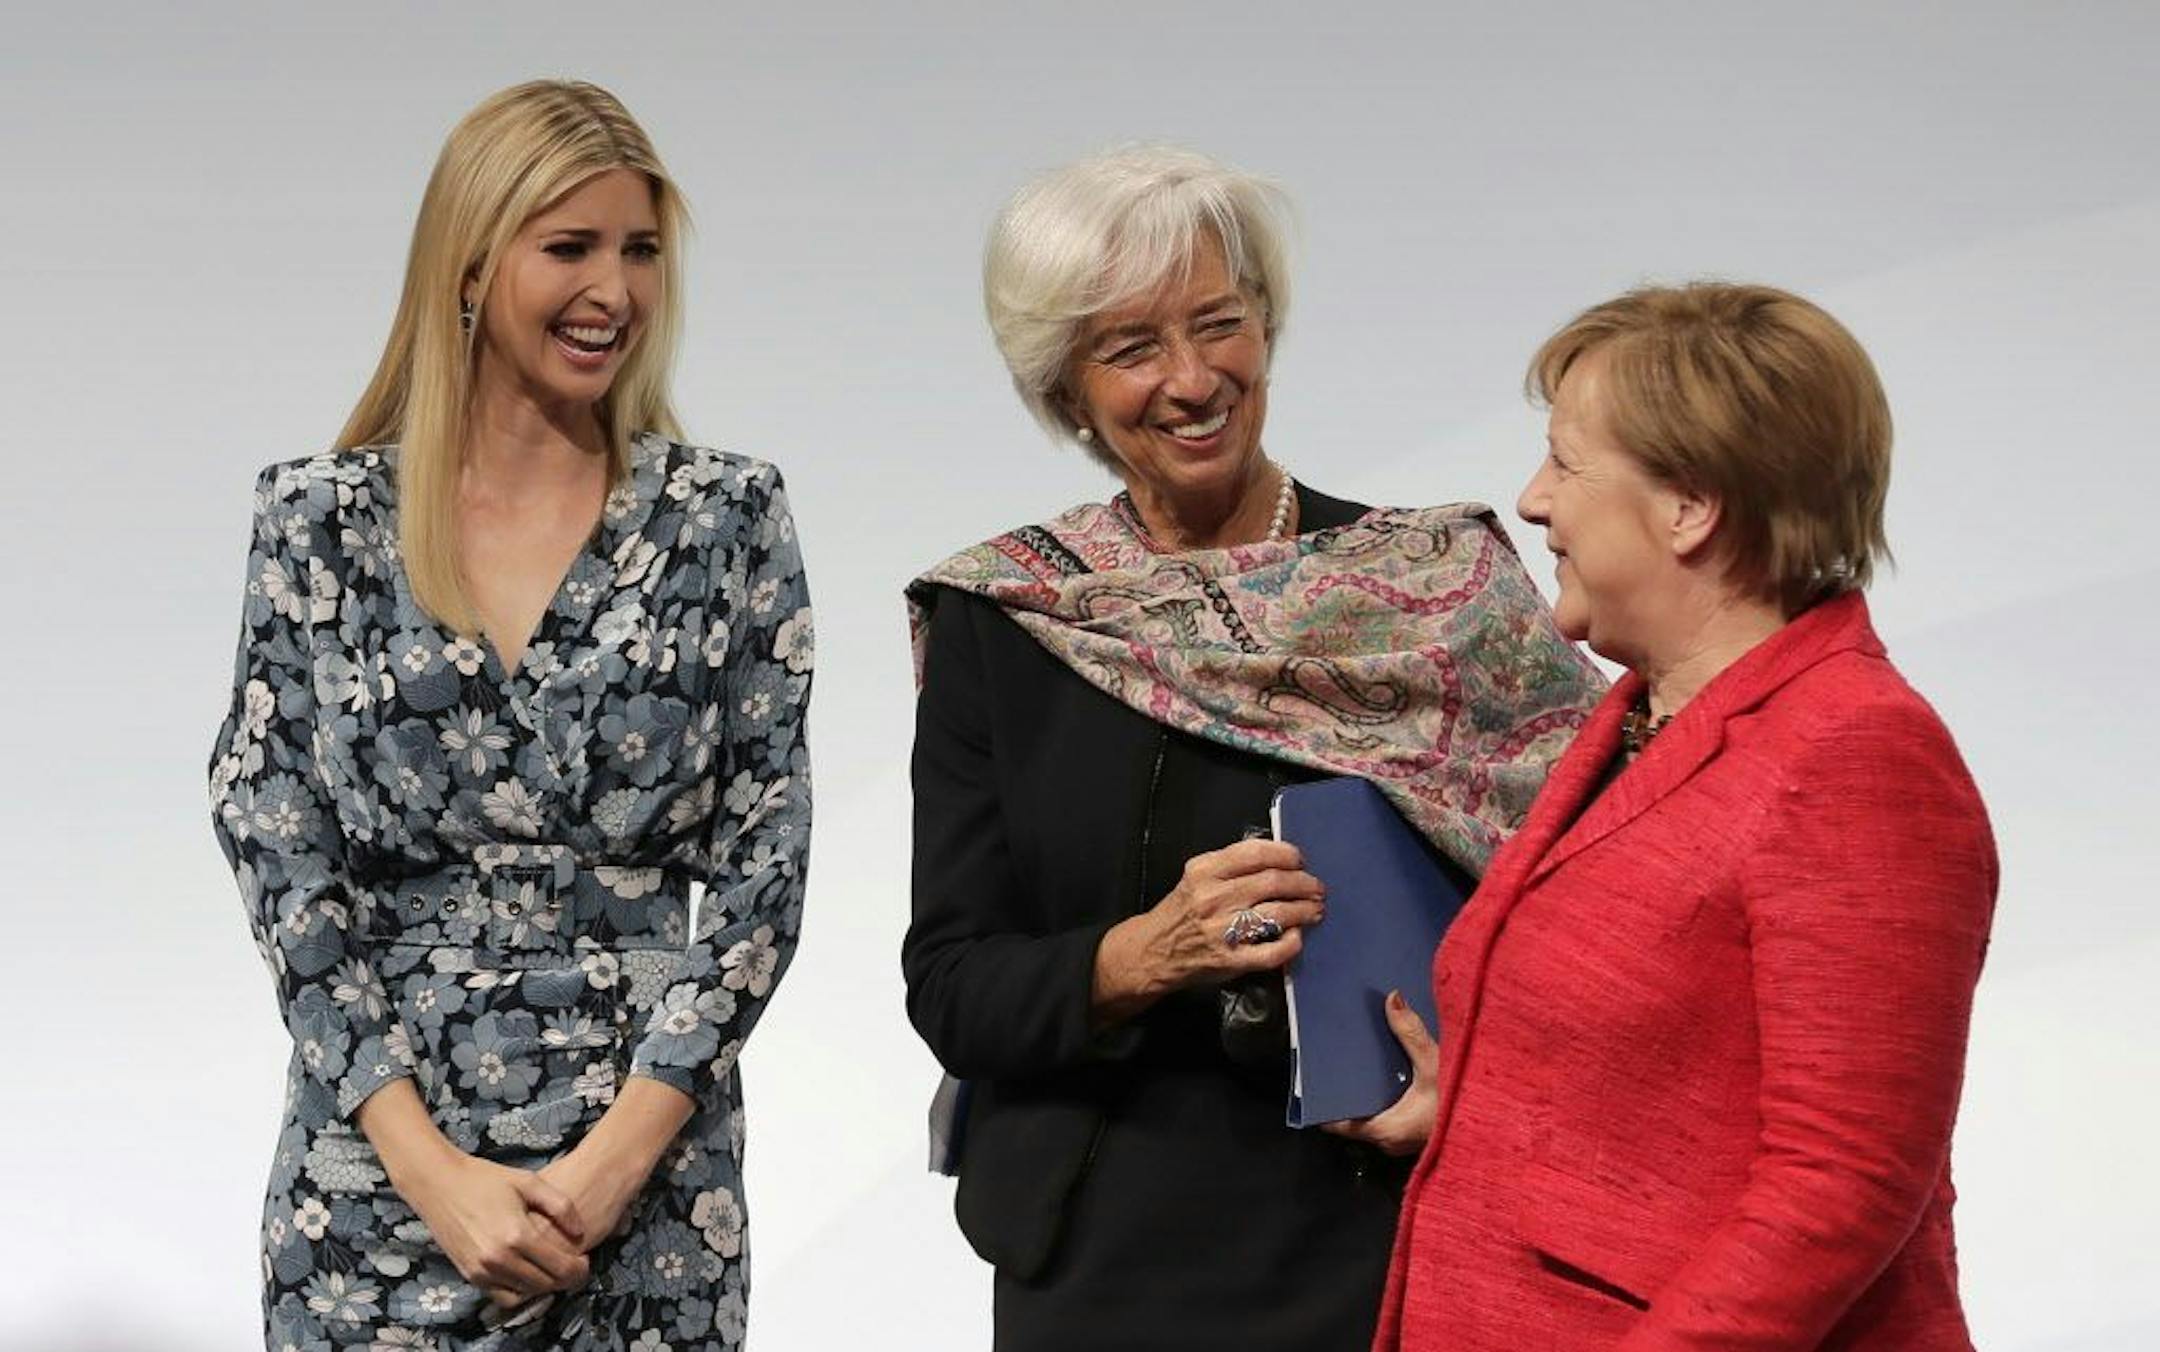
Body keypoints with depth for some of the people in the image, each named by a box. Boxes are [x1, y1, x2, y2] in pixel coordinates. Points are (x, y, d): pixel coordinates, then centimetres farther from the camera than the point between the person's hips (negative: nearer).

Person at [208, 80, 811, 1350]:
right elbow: (278, 854, -2)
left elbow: (764, 863, -1)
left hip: (648, 1168, 0)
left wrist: (618, 1156, -11)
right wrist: (430, 1167, -12)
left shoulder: (728, 516, 1)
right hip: (375, 1158, 0)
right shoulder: (322, 519, 1)